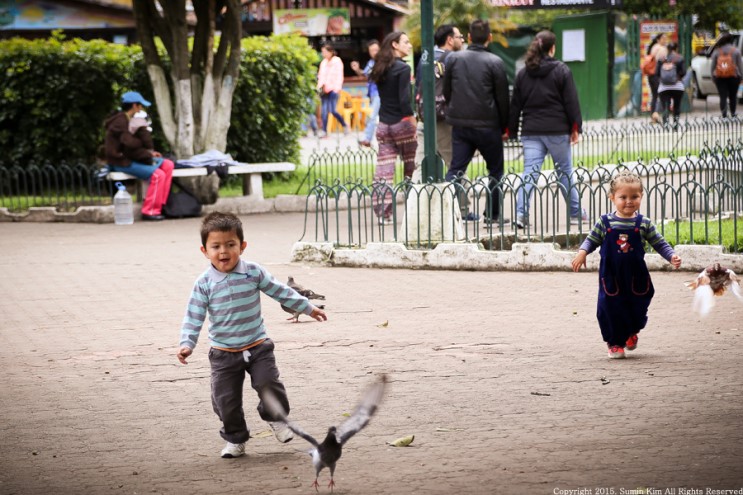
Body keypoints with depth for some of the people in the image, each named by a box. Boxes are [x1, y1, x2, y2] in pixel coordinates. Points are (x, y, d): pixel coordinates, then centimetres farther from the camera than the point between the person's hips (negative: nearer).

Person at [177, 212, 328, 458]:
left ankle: (276, 419, 18)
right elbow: (193, 317, -7)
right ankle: (235, 439, 22)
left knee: (268, 383, -13)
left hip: (257, 347, 0)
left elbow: (281, 292, 5)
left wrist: (309, 308, 9)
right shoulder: (204, 283, -8)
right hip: (224, 353, 0)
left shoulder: (253, 272, -5)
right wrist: (186, 344, -20)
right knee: (225, 399, 0)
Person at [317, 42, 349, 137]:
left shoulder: (337, 61, -2)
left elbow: (339, 76, -8)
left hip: (333, 89, -6)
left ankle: (345, 125, 8)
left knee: (332, 110, -12)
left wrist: (338, 88, -18)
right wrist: (319, 86, 8)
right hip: (324, 89, 6)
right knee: (324, 111, 1)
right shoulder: (323, 62, 15)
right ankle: (324, 131, 2)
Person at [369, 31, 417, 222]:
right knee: (411, 170, 5)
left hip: (383, 125, 6)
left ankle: (383, 212, -2)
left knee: (383, 171, 1)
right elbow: (405, 100, -17)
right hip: (402, 123, -6)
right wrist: (413, 123, -15)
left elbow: (383, 96, 12)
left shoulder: (381, 69, 11)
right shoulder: (403, 68, -10)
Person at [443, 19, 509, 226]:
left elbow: (446, 92, 7)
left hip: (460, 123, 3)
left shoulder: (453, 58, 2)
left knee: (456, 169, 5)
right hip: (488, 124, -3)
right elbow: (502, 98, -3)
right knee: (495, 170, 10)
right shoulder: (494, 62, -8)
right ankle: (492, 214, 9)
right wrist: (504, 127, 7)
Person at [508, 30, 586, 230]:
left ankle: (521, 213, -17)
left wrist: (512, 130, 15)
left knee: (529, 173, -2)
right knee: (565, 173, 9)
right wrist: (575, 127, 0)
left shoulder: (523, 74, 8)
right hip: (557, 131, -2)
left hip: (531, 132, 2)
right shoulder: (561, 70, -3)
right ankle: (576, 213, 16)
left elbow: (515, 105, 10)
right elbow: (571, 101, -5)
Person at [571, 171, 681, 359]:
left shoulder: (643, 224, -4)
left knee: (638, 307, 11)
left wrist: (671, 256, -14)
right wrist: (582, 252, -14)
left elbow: (659, 243, 0)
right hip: (611, 277, -1)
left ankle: (632, 332, 43)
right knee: (611, 308, -1)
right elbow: (592, 240, 4)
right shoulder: (605, 222, -4)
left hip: (636, 276, 1)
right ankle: (615, 342, 18)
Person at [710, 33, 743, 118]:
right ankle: (733, 113, 18)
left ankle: (724, 113, -20)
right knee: (733, 96, 12)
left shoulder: (716, 51, 4)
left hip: (719, 78, 1)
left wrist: (712, 76, 14)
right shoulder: (736, 51, 0)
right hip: (733, 76, 0)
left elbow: (713, 66, 7)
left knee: (723, 96, -4)